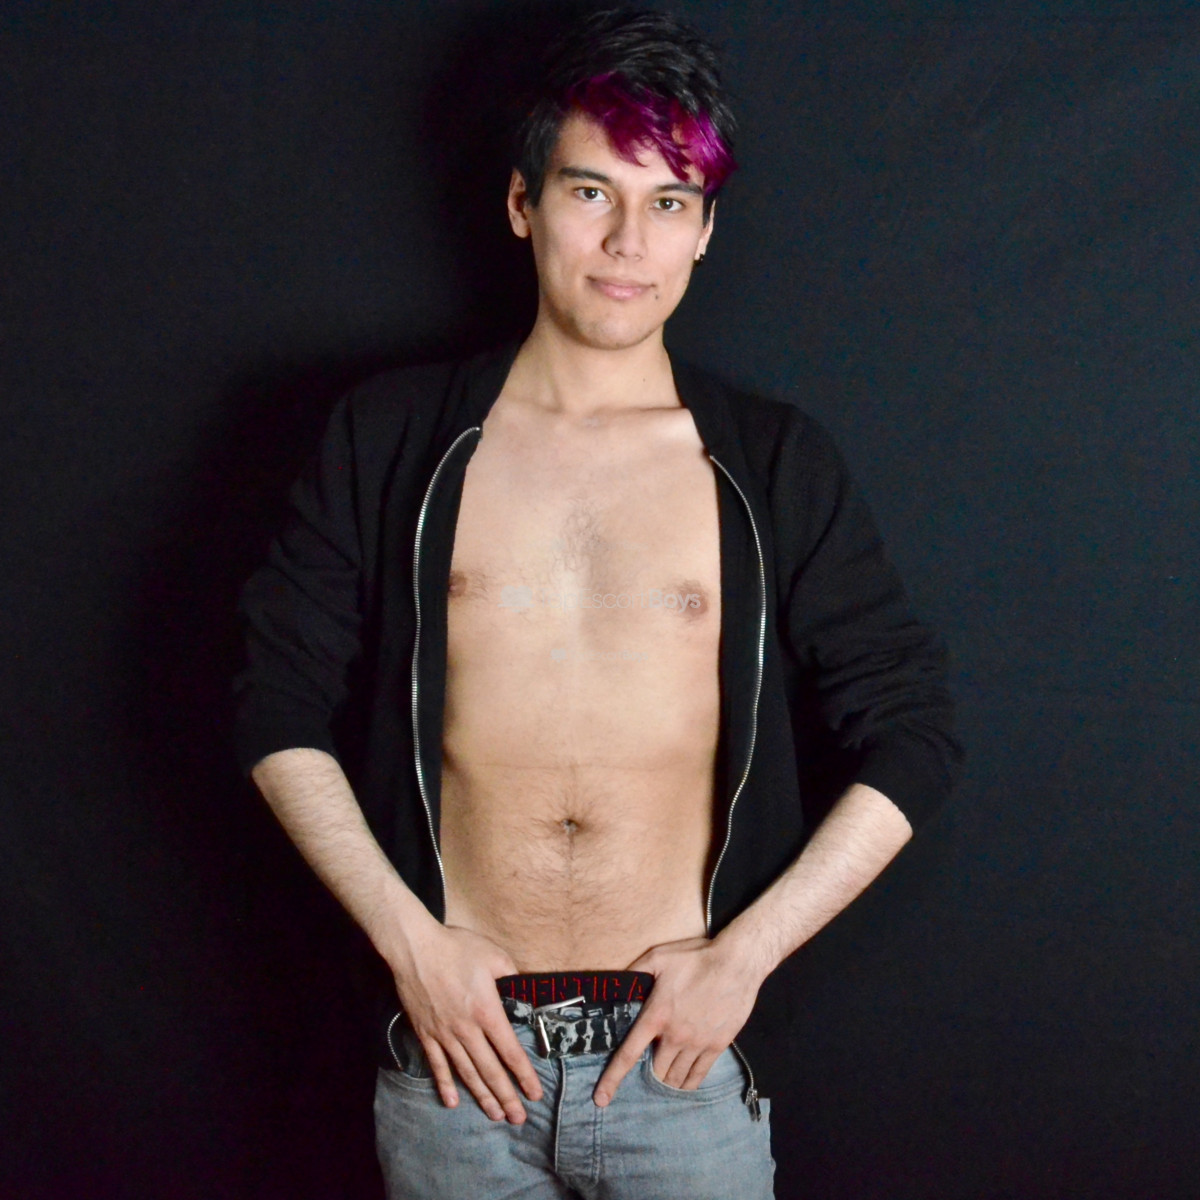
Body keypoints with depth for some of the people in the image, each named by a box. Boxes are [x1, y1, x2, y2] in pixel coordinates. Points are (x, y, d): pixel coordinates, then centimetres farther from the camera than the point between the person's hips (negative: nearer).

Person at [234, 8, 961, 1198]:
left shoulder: (774, 465, 0)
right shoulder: (391, 436, 1)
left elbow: (912, 738, 1)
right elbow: (279, 709, 3)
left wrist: (743, 954, -7)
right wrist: (407, 937, -6)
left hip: (684, 1053, 0)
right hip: (456, 1042, 0)